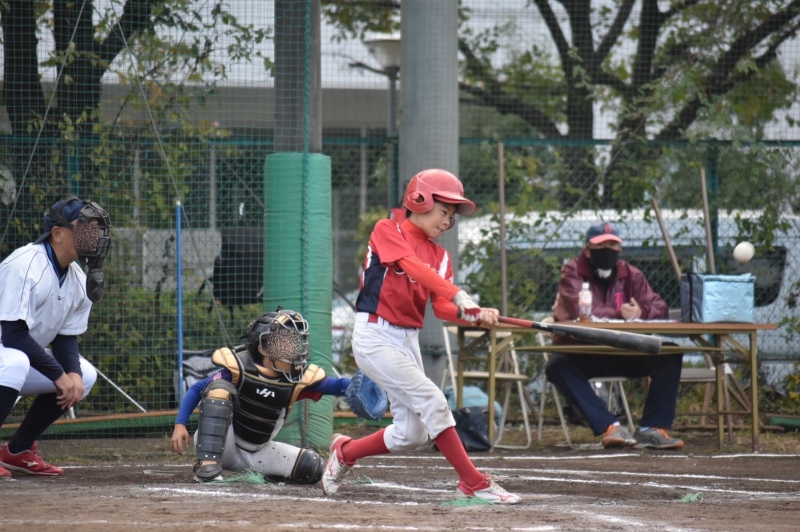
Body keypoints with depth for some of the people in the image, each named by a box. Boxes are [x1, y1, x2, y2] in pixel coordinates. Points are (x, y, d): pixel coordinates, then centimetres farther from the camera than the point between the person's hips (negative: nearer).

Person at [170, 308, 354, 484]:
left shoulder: (300, 378, -9)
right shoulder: (239, 368, -19)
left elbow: (336, 386, -10)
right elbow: (197, 390, -13)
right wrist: (180, 425, -23)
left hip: (256, 453, 4)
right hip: (221, 448, -4)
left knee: (312, 468, -13)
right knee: (219, 388, -29)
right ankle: (207, 464, -33)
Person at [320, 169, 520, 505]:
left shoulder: (440, 256, 11)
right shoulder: (387, 232, -7)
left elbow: (443, 308, -2)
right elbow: (414, 266, -25)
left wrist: (478, 316, -24)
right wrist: (460, 296, -38)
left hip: (408, 341, 8)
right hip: (375, 336, -8)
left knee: (411, 434, 7)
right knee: (432, 401, -19)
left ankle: (345, 451, 31)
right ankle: (473, 483, -17)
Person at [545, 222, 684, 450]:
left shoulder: (631, 275, 6)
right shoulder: (572, 271, -6)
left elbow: (660, 309, -4)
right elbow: (577, 311, -24)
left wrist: (641, 312, -27)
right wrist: (621, 314, -23)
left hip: (623, 355, 4)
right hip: (581, 354, -4)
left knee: (669, 358, -17)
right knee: (557, 366, -36)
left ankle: (652, 429, -21)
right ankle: (610, 427, -40)